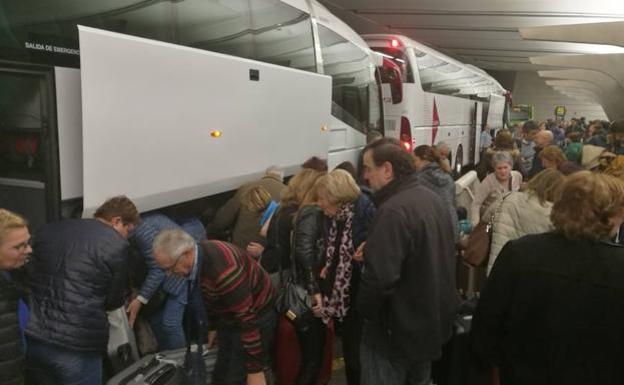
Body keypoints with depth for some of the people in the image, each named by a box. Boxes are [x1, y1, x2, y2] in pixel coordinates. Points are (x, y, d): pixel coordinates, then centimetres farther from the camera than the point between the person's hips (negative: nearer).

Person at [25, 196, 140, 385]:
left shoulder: (48, 230, 11)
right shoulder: (117, 246, -7)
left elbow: (28, 275, 20)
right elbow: (113, 300, 0)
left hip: (30, 337, 6)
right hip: (75, 346, -6)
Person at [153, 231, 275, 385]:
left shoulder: (223, 269, -35)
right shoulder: (198, 255, -7)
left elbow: (248, 320, -30)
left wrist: (255, 369, -24)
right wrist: (213, 327, 25)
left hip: (256, 316, -8)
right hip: (233, 316, 8)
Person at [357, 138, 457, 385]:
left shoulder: (393, 211, -27)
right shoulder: (433, 199, 5)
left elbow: (379, 277, -33)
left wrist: (364, 310, -14)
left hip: (397, 329, -9)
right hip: (434, 319, 9)